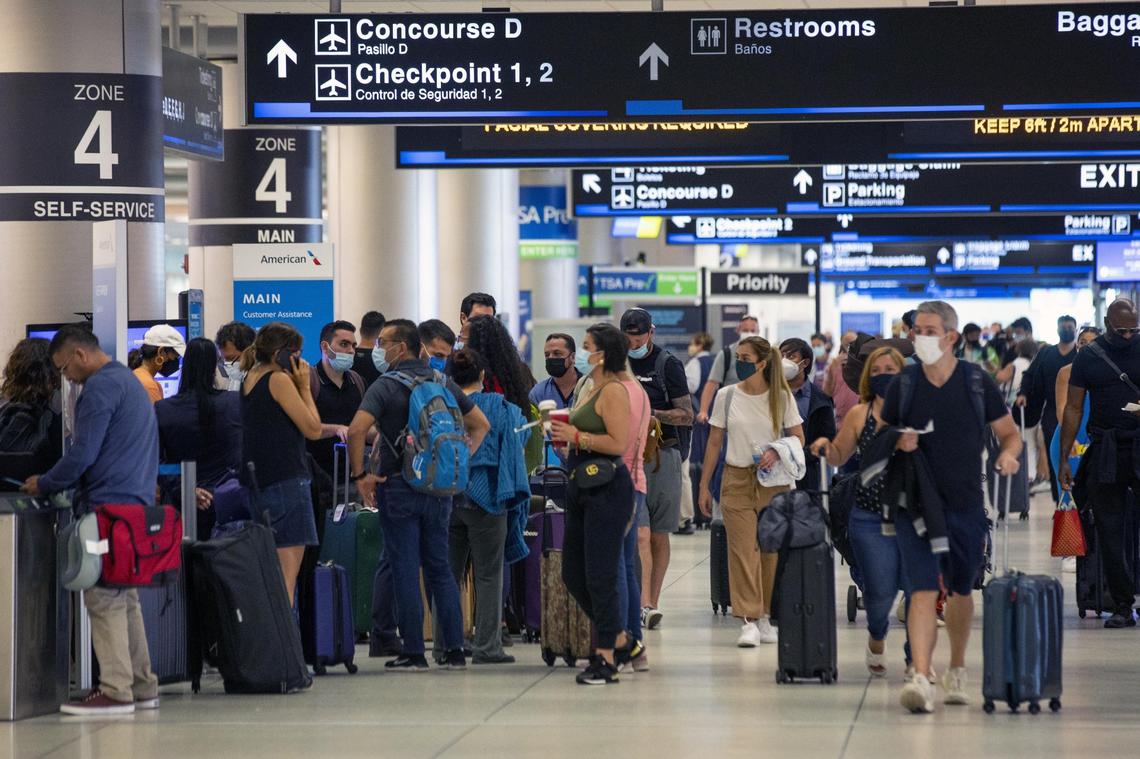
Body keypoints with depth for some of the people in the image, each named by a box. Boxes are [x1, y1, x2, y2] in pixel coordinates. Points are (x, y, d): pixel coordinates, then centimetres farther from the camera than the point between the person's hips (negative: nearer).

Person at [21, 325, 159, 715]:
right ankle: (141, 686, 15)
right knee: (125, 598, 14)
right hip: (137, 503, 10)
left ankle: (116, 690, -9)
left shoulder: (100, 388, -12)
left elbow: (81, 456, -17)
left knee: (104, 599, -7)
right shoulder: (131, 382, 20)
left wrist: (44, 485, -2)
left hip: (108, 507, -10)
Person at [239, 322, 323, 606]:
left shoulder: (250, 379, 14)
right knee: (286, 581, -9)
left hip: (258, 483, 9)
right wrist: (304, 386, -2)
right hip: (286, 483, -9)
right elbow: (313, 429, -10)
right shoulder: (279, 380, -11)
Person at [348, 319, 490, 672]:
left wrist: (360, 475, -12)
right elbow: (481, 424, 15)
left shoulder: (386, 385, -10)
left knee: (405, 571, -1)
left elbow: (357, 430, -23)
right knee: (440, 568, 11)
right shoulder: (443, 383, 9)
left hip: (399, 486, -5)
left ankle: (413, 652, 0)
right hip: (439, 486, 5)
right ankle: (455, 650, 9)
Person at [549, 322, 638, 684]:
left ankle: (606, 658, -1)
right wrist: (565, 436, 12)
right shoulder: (591, 389, 17)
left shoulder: (613, 391, -13)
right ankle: (619, 638, 26)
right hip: (583, 488, 10)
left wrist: (576, 436, -15)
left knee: (599, 576, -7)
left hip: (608, 489, -10)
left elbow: (618, 443, -22)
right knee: (572, 574, 11)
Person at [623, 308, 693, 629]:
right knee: (640, 534, -12)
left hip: (663, 454, -1)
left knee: (659, 534, 7)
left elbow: (687, 415, -3)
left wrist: (650, 413, -15)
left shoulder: (668, 365, 0)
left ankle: (652, 602, 17)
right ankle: (645, 605, -21)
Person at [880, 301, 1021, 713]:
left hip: (967, 505, 1)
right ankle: (921, 676, -25)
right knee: (923, 590, -15)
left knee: (961, 590, 16)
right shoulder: (903, 384, 1)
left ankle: (956, 670, 36)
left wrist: (1008, 454, -15)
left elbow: (1010, 433, 8)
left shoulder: (977, 382, 0)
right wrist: (898, 443, -11)